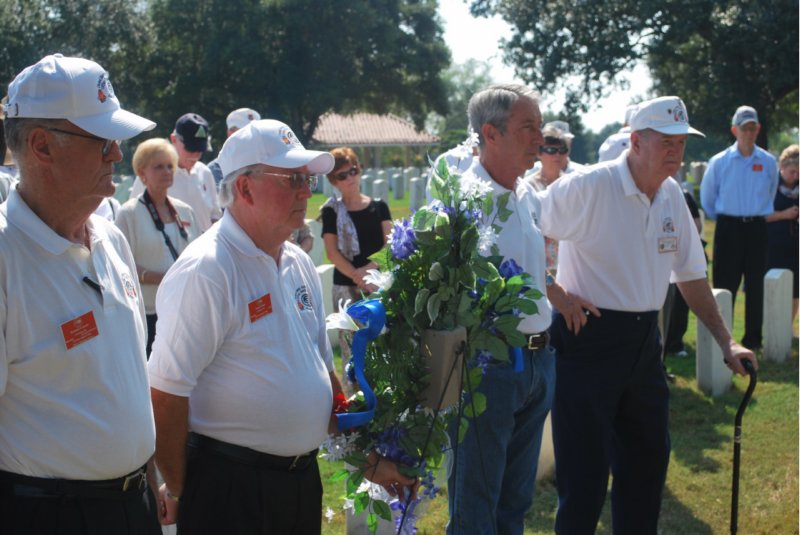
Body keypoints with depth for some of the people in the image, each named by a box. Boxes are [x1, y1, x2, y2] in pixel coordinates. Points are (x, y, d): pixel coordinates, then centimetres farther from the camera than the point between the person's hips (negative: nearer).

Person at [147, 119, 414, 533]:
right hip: (230, 485, -7)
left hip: (303, 478, 8)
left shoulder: (299, 264, 8)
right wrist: (177, 492, -11)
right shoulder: (205, 271, -18)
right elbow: (166, 393, -19)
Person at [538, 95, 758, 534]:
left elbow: (690, 274, 15)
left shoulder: (672, 196, 7)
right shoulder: (588, 187, -15)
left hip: (644, 342, 7)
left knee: (648, 457, 16)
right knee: (585, 469, -2)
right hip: (588, 341, -7)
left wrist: (726, 342, 12)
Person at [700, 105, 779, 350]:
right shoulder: (719, 162, -3)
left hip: (757, 228, 2)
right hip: (728, 228, -2)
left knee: (756, 284, 6)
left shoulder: (768, 163, 1)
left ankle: (753, 338, 14)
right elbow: (707, 198, 9)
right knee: (724, 284, -1)